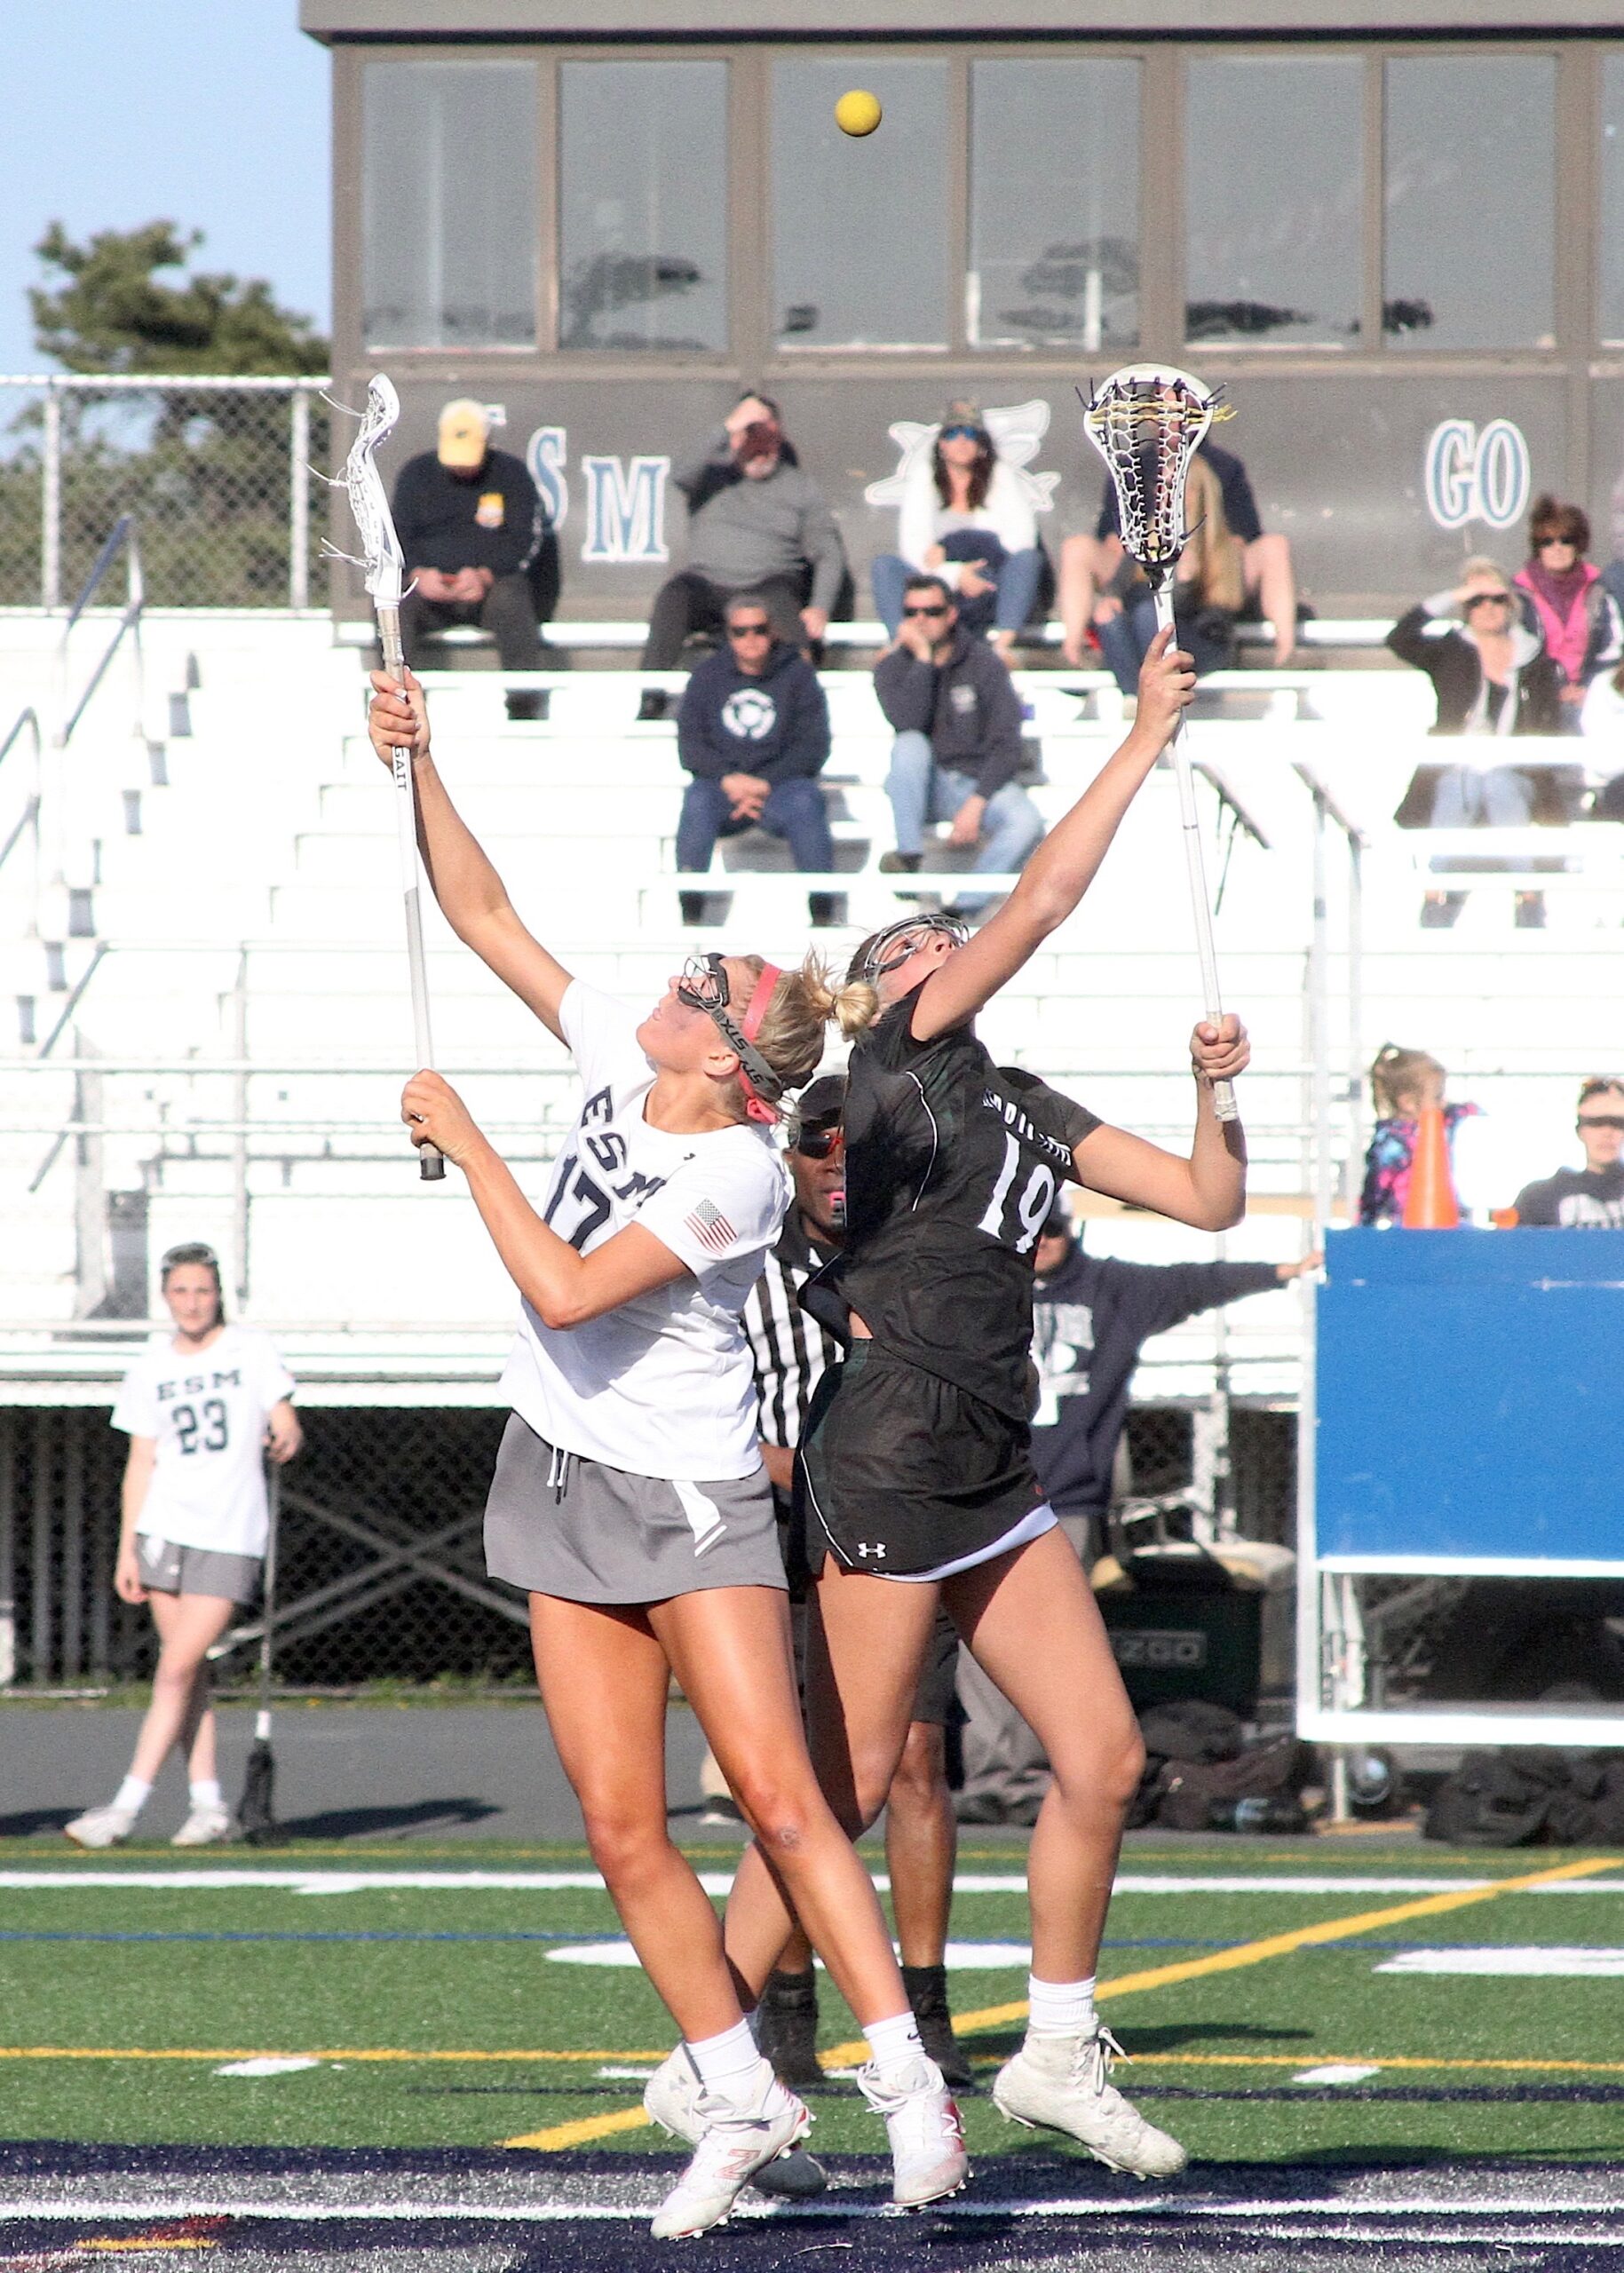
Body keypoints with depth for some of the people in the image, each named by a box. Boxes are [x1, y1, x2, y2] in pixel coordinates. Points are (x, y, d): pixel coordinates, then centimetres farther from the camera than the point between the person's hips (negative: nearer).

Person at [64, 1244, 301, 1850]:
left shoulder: (249, 1351, 1)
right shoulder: (151, 1368, 8)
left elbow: (286, 1427, -2)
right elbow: (140, 1464, 9)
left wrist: (286, 1439, -26)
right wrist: (127, 1550, 4)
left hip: (230, 1536, -3)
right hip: (164, 1527, 3)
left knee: (177, 1668, -10)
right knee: (190, 1672, 2)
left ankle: (127, 1805, -13)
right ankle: (209, 1805, 8)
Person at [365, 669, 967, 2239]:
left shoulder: (733, 1174, -20)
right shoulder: (618, 1061, -1)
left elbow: (567, 1290, -27)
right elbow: (484, 916, 7)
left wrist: (463, 1141, -20)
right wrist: (418, 767, -4)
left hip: (691, 1497, -7)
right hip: (568, 1482, 7)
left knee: (775, 1791, -14)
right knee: (619, 1824, 2)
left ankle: (906, 2082, -13)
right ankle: (735, 2096, 10)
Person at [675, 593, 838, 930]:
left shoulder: (798, 675, 7)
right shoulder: (708, 676, 12)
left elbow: (812, 747, 0)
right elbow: (689, 746, 5)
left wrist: (765, 784, -13)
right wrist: (729, 779, -14)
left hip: (780, 786, -1)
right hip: (723, 785, 1)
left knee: (806, 801, -34)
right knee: (697, 799, -32)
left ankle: (823, 912, -34)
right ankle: (689, 913, -34)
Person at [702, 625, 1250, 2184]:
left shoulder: (1028, 1111, 18)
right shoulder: (895, 1066, -4)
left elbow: (1209, 1201, 19)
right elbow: (1044, 901, -10)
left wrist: (1211, 1094, 2)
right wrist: (1145, 743, -7)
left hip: (991, 1476, 8)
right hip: (884, 1461, -8)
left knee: (1102, 1757, 5)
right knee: (848, 1784, -6)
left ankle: (1058, 2052, 16)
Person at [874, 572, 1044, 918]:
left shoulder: (983, 663, -1)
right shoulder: (893, 668, 2)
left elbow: (1006, 744, -6)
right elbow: (908, 722, -19)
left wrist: (976, 802, -18)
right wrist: (922, 657, -18)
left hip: (978, 782, 0)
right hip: (925, 787, 0)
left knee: (1026, 821, -31)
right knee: (910, 745, -32)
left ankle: (961, 912, -33)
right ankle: (910, 858, -33)